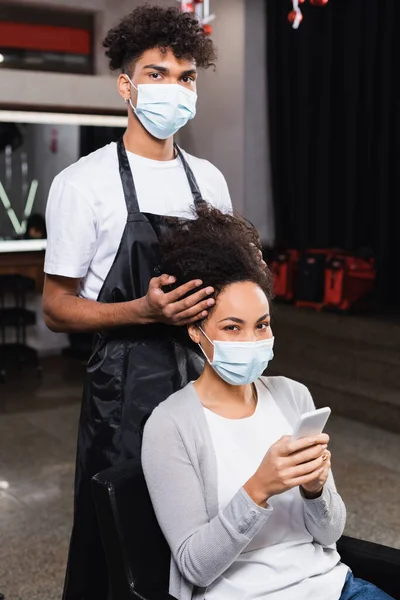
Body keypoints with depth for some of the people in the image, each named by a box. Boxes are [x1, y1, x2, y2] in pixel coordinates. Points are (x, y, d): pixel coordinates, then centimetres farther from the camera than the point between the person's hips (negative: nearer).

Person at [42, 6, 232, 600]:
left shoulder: (209, 179, 9)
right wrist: (147, 311, -21)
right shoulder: (84, 183, -8)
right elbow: (58, 308, -7)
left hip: (204, 376, 5)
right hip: (125, 388, -5)